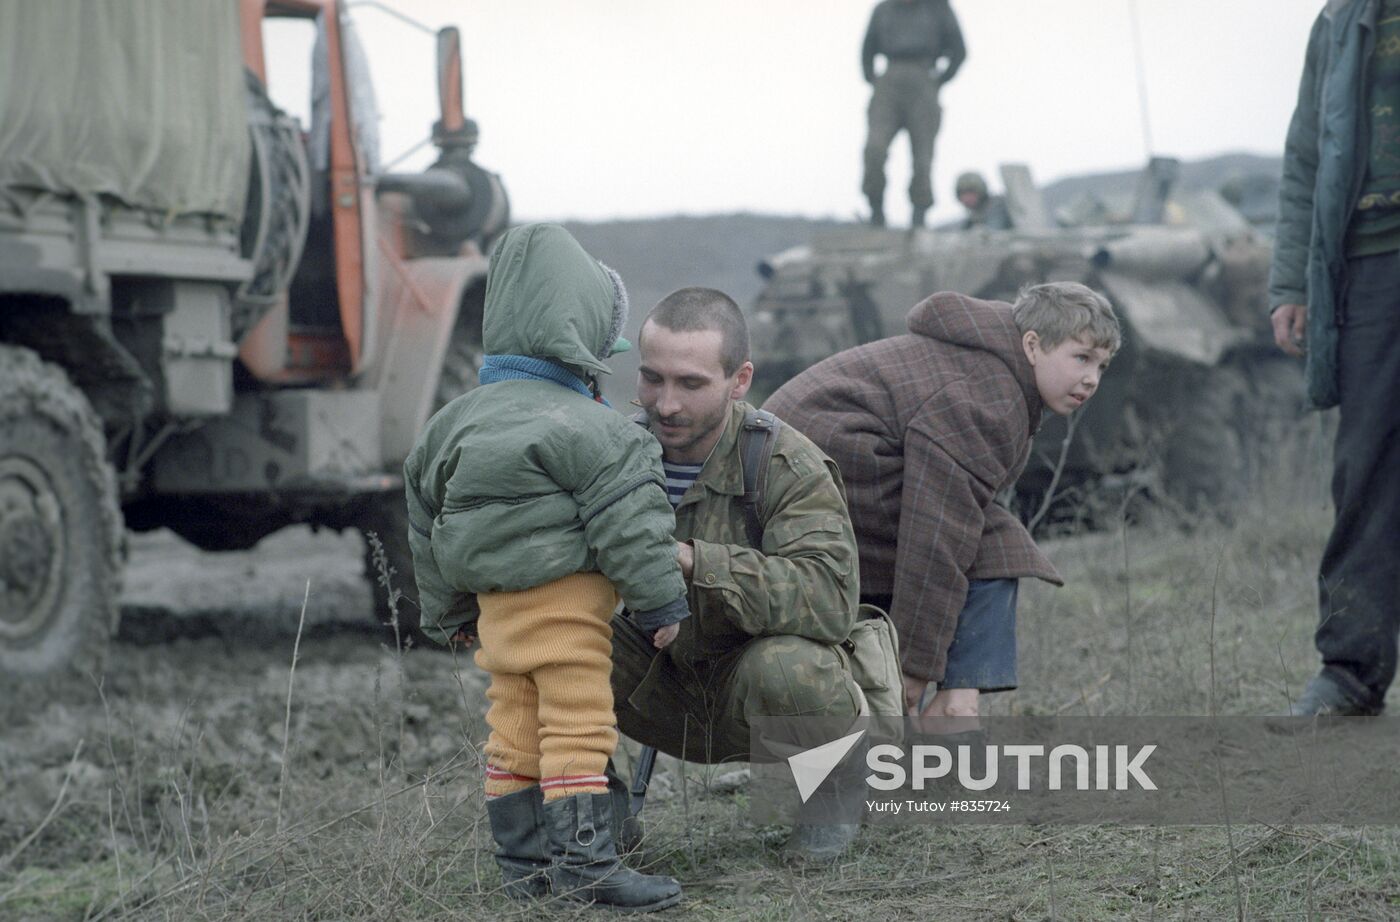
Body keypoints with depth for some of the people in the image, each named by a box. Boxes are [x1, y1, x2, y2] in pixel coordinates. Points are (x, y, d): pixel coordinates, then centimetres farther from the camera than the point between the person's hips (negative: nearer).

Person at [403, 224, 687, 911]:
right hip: (564, 600, -8)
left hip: (496, 598, 8)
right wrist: (660, 601, -7)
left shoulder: (458, 421, 12)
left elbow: (426, 513, 19)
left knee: (514, 726, 13)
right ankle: (584, 862, -8)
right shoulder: (589, 429, -14)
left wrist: (445, 607, 28)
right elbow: (627, 523, -16)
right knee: (577, 725, -6)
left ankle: (522, 862, 18)